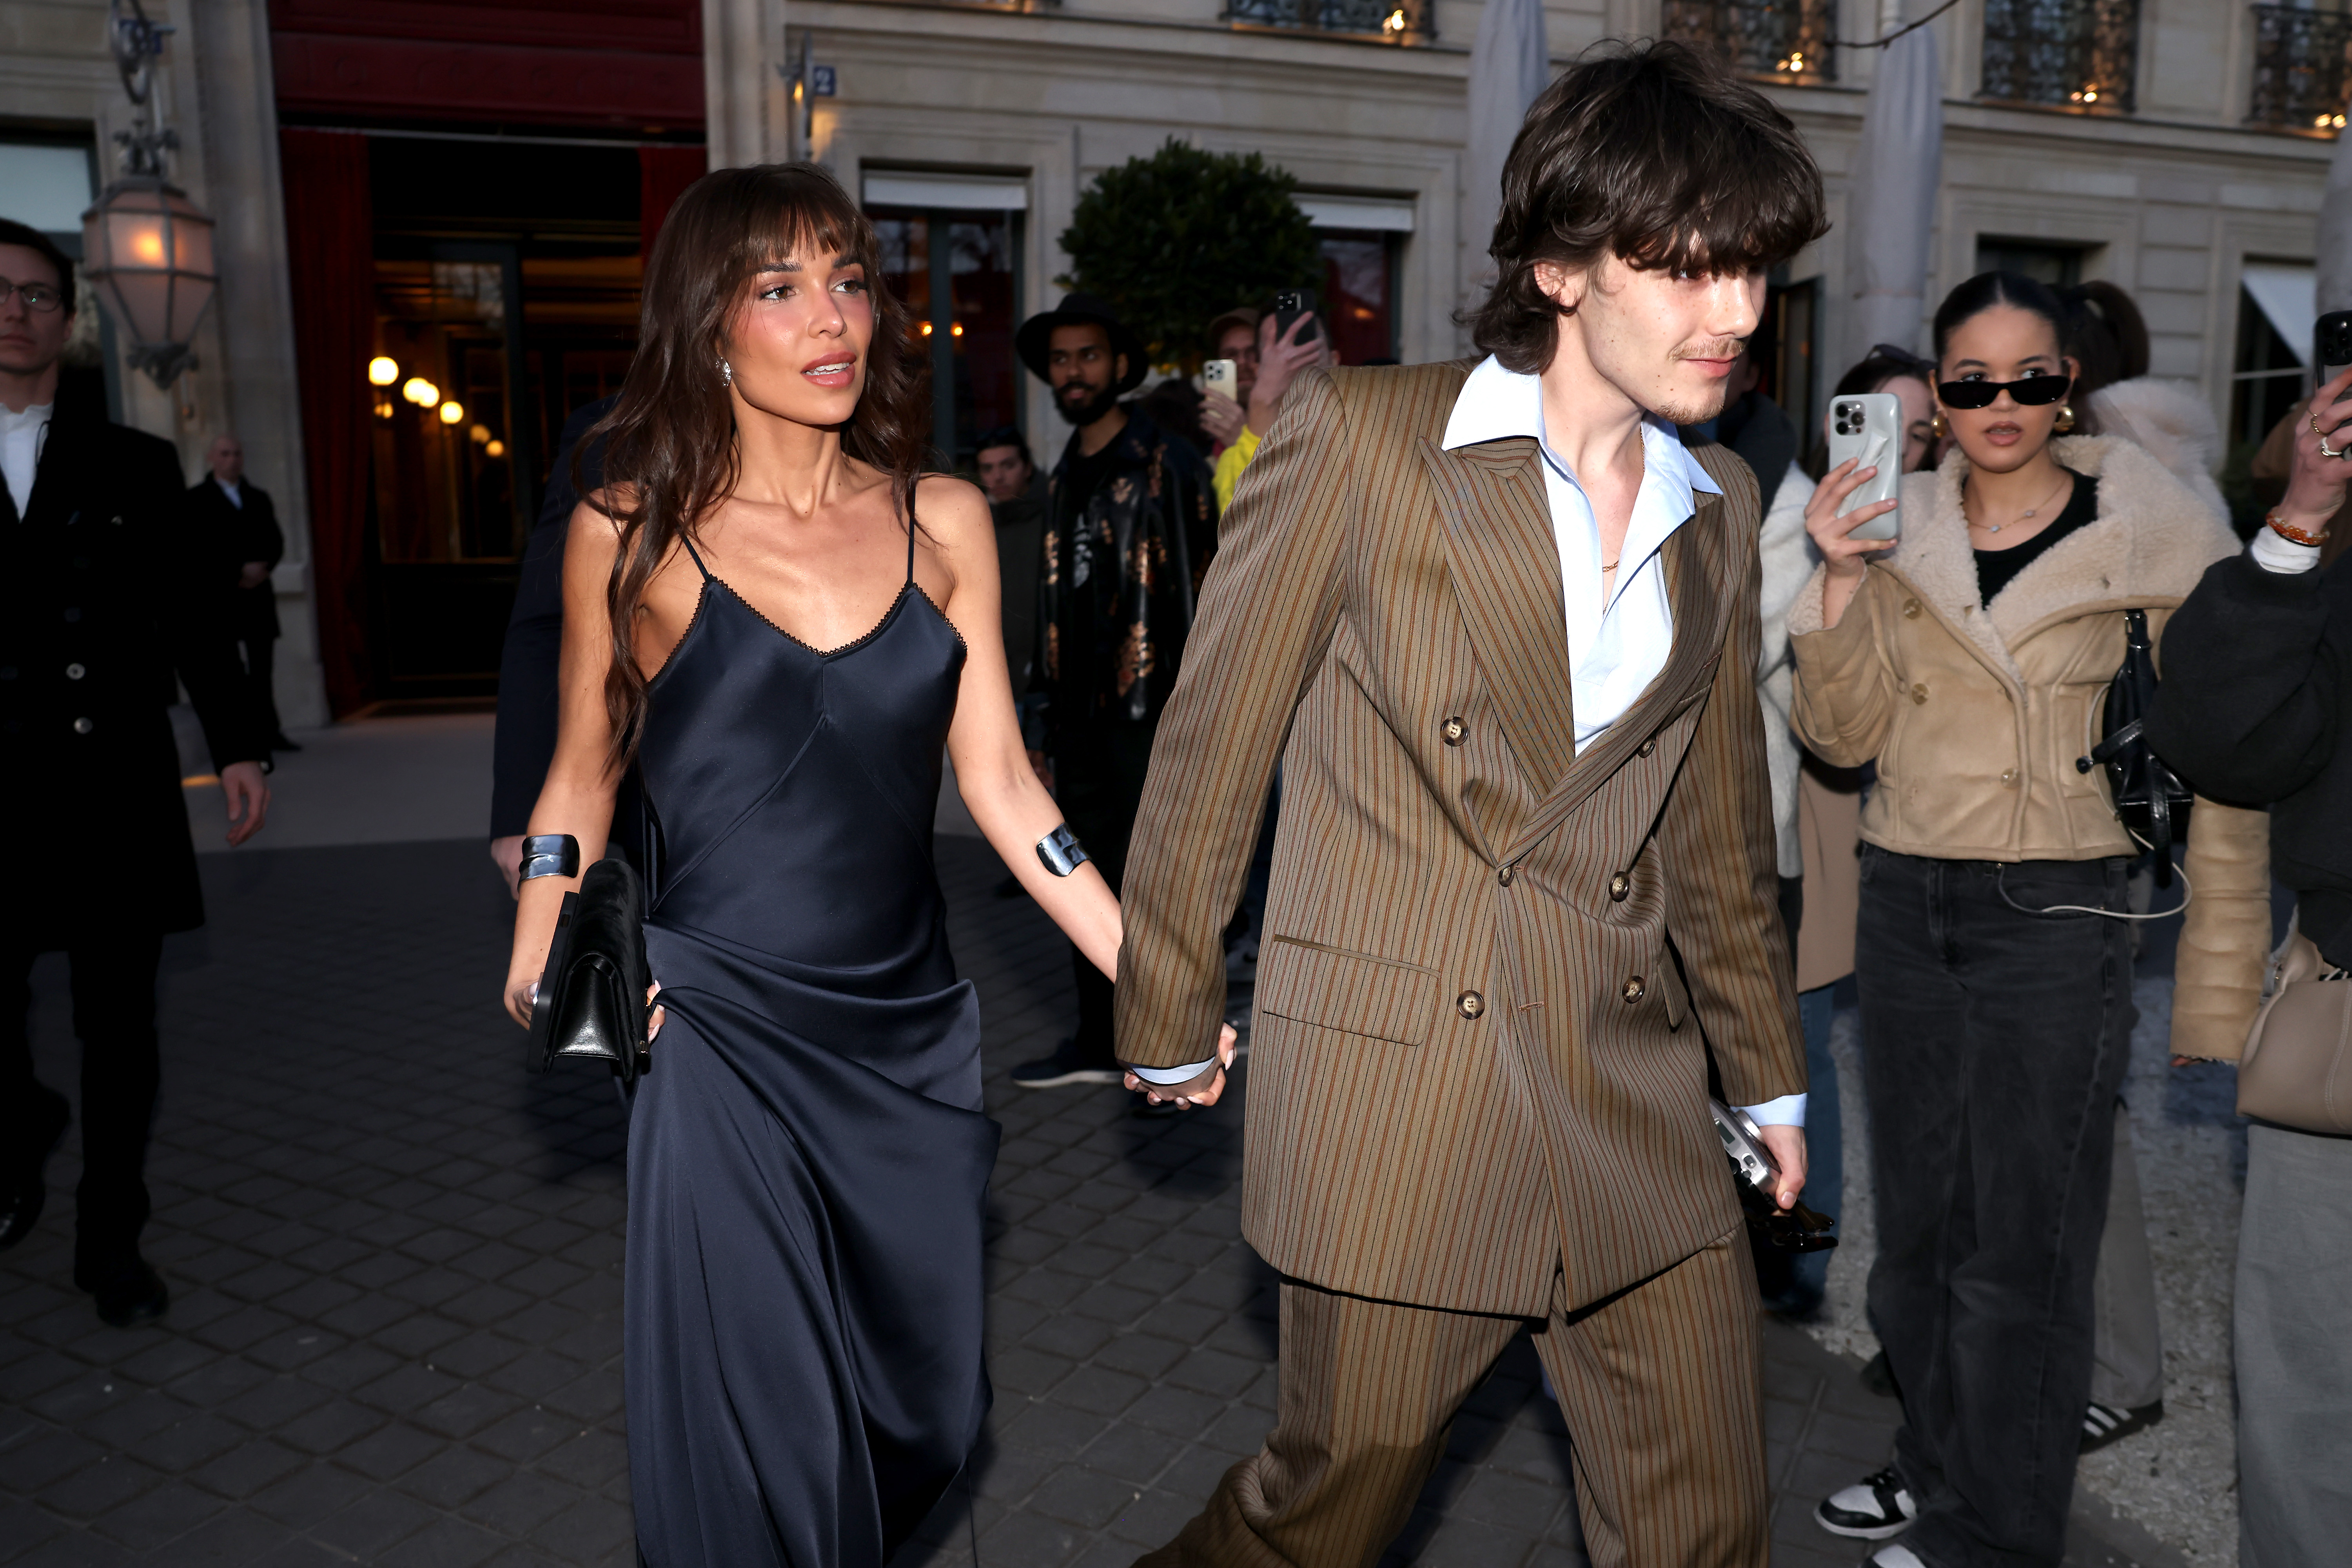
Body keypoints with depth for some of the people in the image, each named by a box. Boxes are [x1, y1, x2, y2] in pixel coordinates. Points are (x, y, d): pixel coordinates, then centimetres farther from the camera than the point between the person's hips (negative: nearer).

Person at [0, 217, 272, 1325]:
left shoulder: (135, 467, 8)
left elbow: (194, 615, 6)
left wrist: (237, 744, -4)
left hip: (113, 789, 0)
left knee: (119, 1026, 5)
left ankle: (111, 1240, 20)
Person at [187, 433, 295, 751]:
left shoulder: (259, 497, 17)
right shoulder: (196, 499, 3)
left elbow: (276, 541, 11)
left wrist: (263, 568, -8)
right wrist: (238, 572, -14)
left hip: (258, 592, 4)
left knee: (261, 668, 3)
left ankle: (270, 732, 4)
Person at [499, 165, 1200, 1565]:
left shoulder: (945, 523, 2)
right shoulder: (633, 532, -4)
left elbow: (1000, 783, 1)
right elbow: (585, 770, 7)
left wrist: (1146, 978, -4)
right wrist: (538, 976, -2)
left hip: (912, 1031, 3)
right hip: (725, 1038, -3)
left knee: (928, 1416, 17)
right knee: (761, 1435, 6)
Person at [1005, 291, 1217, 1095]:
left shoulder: (1167, 465, -7)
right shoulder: (1064, 478, 16)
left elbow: (1201, 591, -12)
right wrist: (1047, 718, 17)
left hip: (1148, 714, -7)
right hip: (1080, 715, 7)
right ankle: (1098, 1042, 23)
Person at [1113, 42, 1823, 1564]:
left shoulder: (1719, 507, 9)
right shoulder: (1360, 436, -9)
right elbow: (1214, 741, -3)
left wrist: (1768, 1075, 22)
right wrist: (1172, 1017, 4)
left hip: (1636, 1099, 5)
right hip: (1399, 1091, -5)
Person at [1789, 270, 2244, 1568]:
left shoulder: (2145, 529, -4)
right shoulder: (1899, 528, 4)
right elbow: (1844, 735, -3)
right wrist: (1840, 579, -14)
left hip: (2056, 918, -4)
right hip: (1906, 904, 4)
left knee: (2020, 1242, 4)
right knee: (1916, 1212, 16)